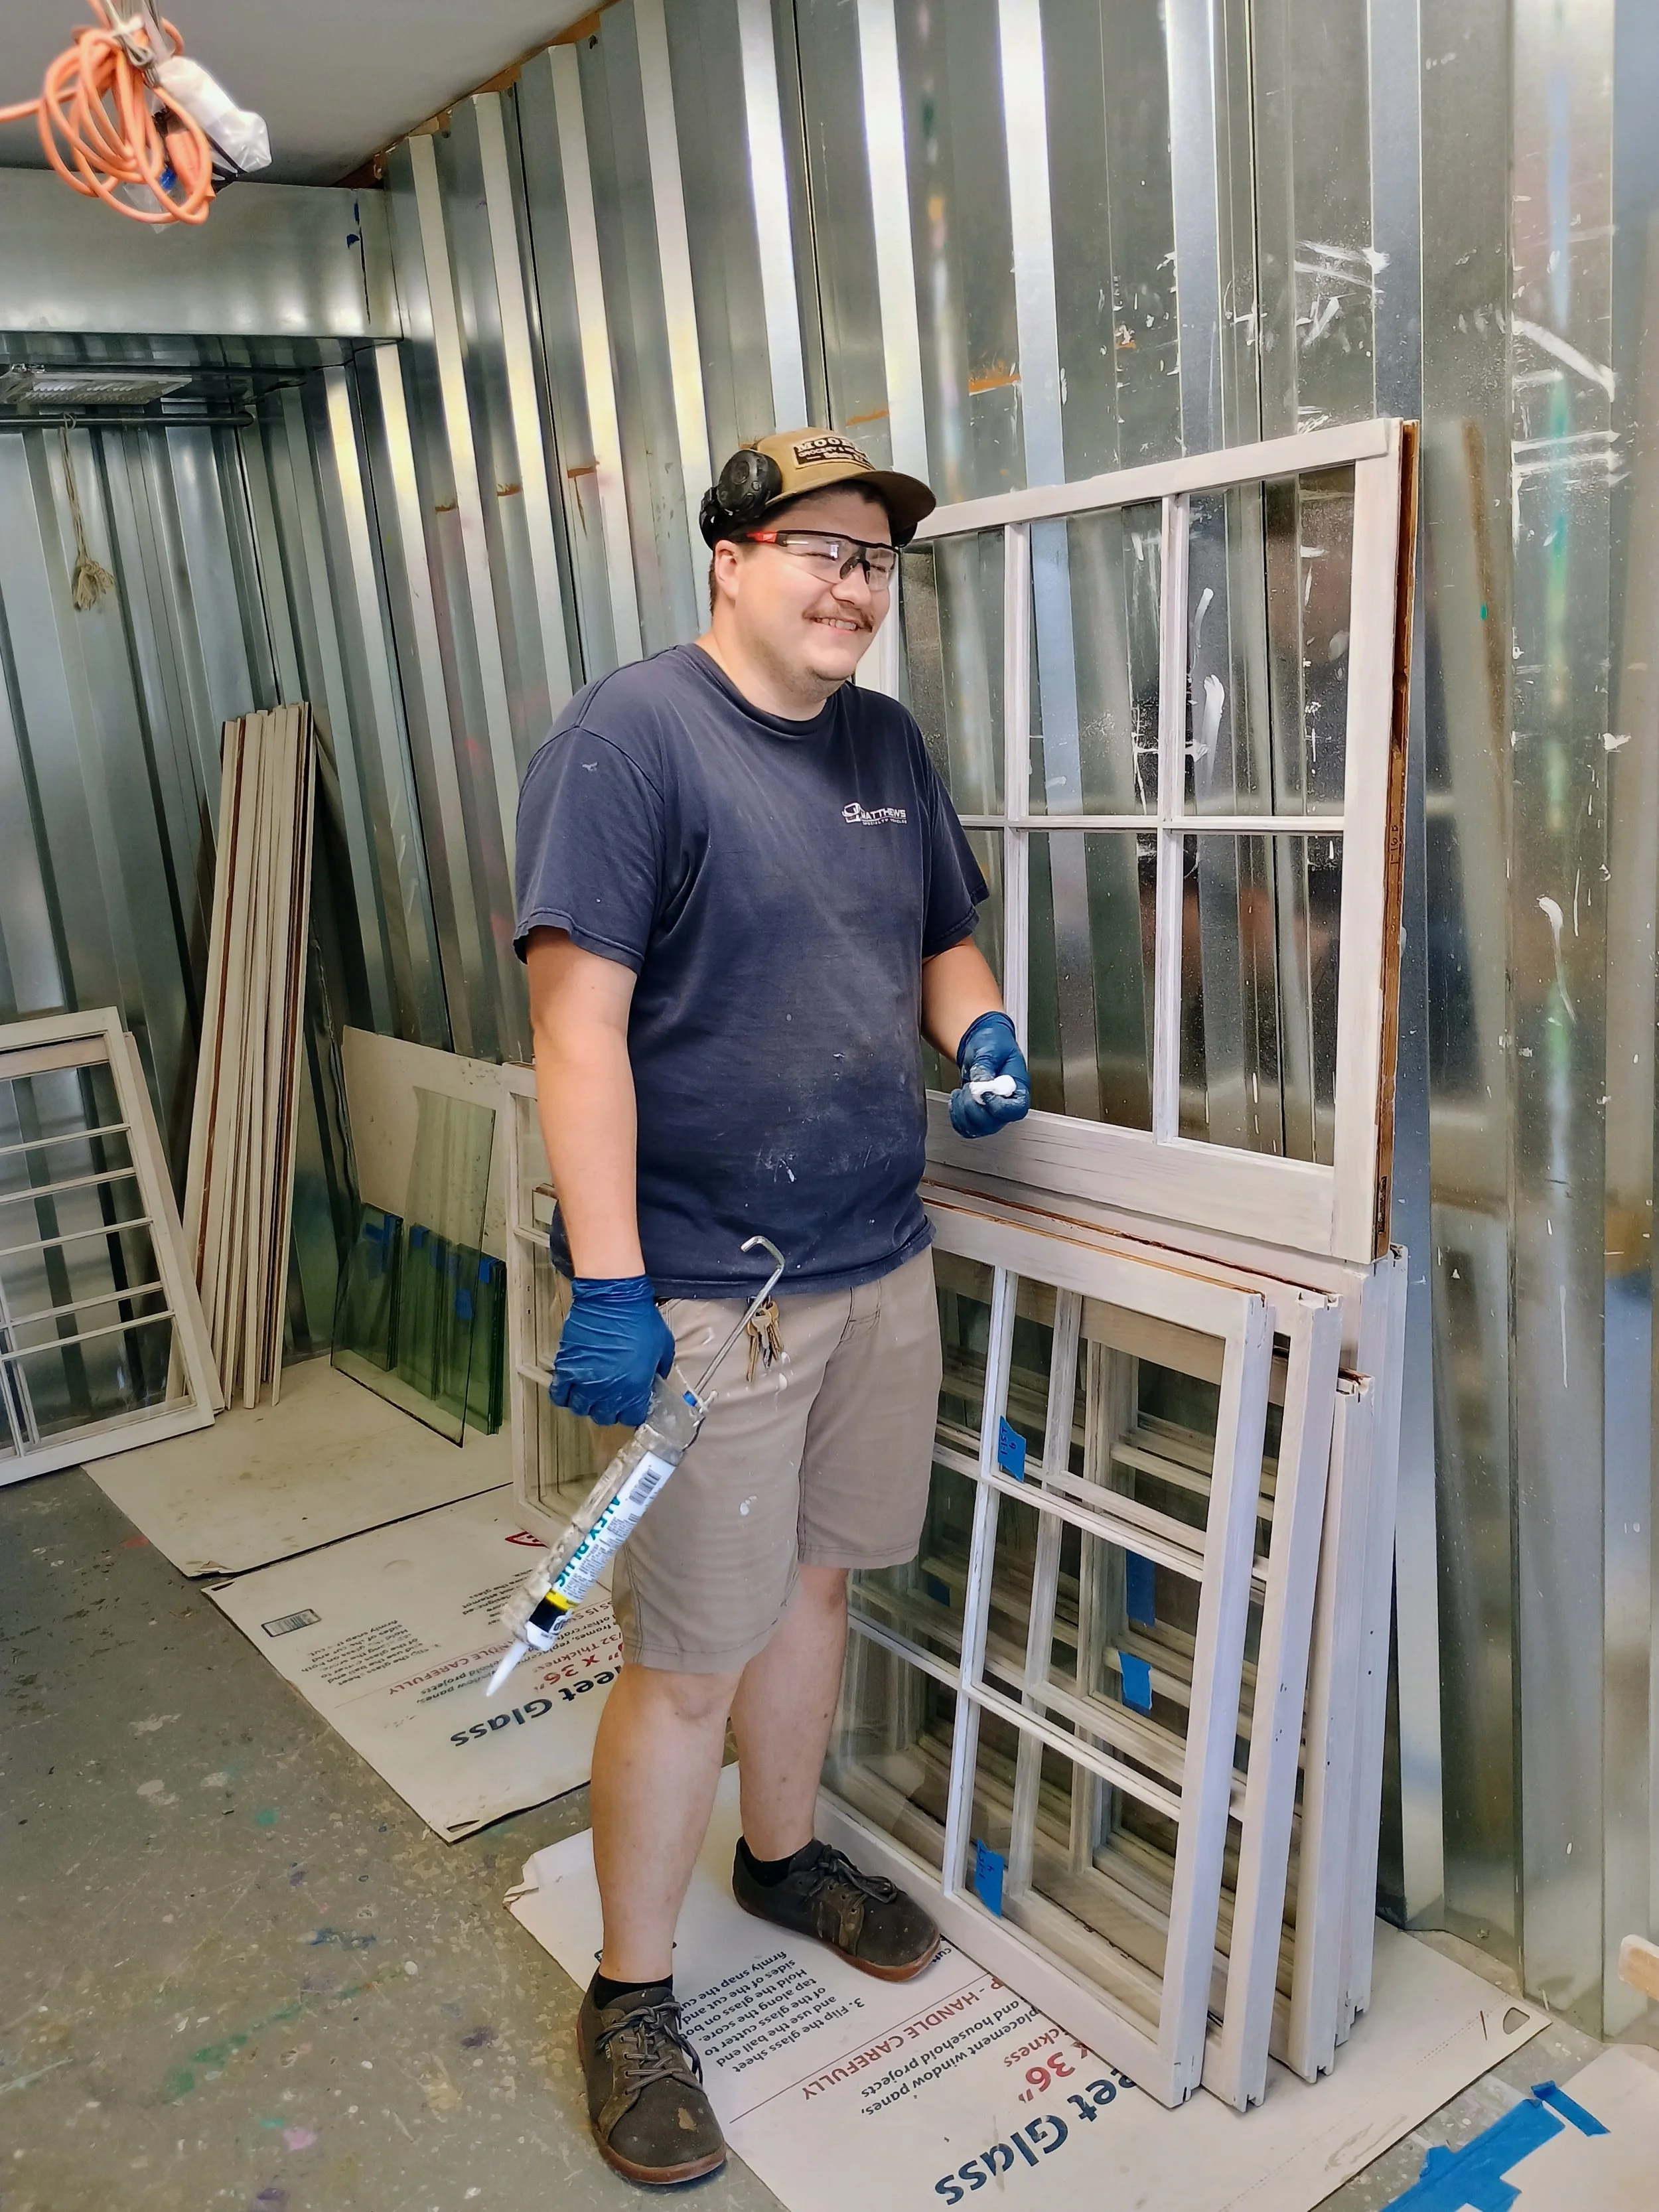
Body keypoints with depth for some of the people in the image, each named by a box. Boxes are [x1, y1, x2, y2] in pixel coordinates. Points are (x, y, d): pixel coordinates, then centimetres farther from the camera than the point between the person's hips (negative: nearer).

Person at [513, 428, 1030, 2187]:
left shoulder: (887, 742, 10)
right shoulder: (629, 735, -13)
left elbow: (944, 943, 21)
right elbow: (578, 1017, -19)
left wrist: (979, 1033, -2)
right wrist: (607, 1286, -24)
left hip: (880, 1264, 7)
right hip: (705, 1296, -7)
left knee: (814, 1581, 21)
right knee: (689, 1661, 3)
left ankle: (782, 1856, 45)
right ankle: (630, 1996, 25)